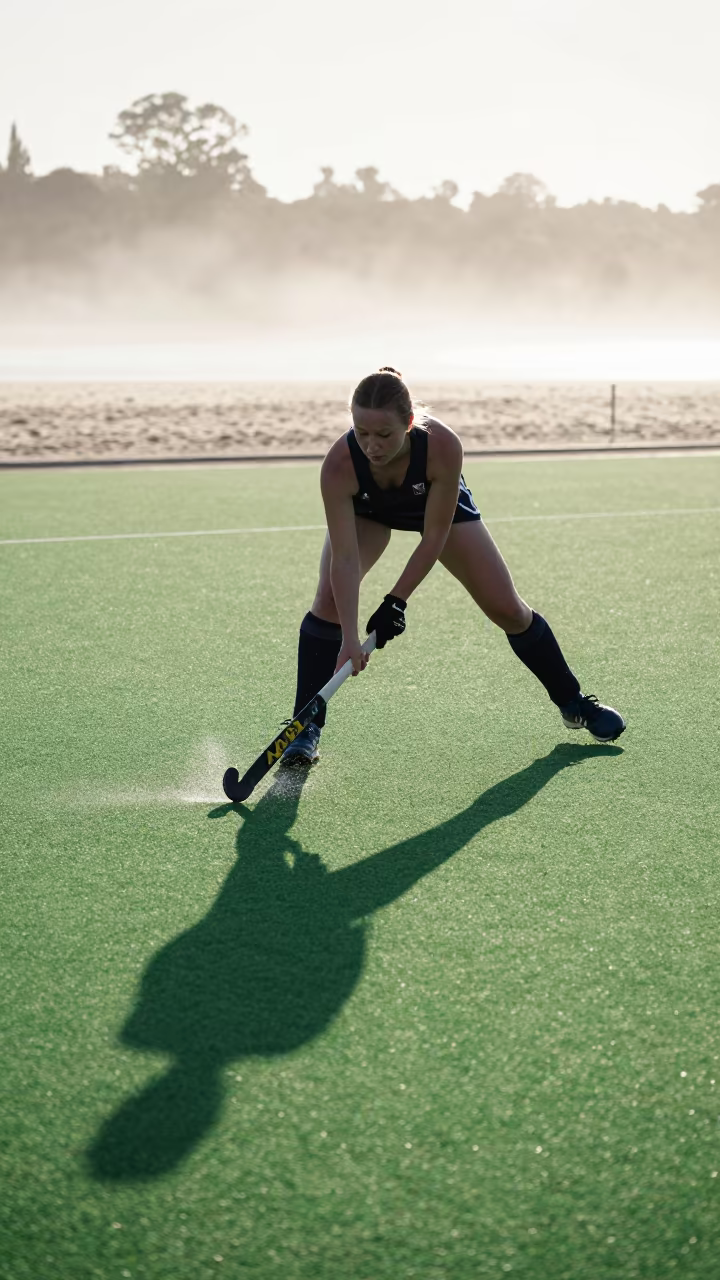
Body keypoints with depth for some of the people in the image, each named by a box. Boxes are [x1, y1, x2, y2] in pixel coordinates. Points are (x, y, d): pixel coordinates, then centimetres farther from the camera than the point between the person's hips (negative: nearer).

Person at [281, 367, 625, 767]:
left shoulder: (443, 447, -42)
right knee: (330, 599, -23)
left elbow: (434, 538, -31)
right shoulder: (339, 466, -41)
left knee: (508, 610, 0)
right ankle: (306, 728, -11)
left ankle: (572, 703, 22)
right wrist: (349, 637, -45)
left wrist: (396, 602, -33)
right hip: (365, 510, 0)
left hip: (440, 505, 0)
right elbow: (345, 558, -38)